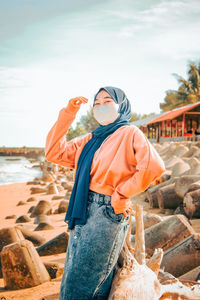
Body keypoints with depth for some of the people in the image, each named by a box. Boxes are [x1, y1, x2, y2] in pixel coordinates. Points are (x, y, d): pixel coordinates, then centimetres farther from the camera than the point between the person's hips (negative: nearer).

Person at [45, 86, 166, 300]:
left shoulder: (130, 134, -2)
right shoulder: (90, 139, 18)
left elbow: (154, 166, -19)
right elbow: (54, 153, 11)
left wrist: (120, 194, -13)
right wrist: (68, 113, 8)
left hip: (108, 212, -7)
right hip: (82, 211, 7)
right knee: (72, 281, 14)